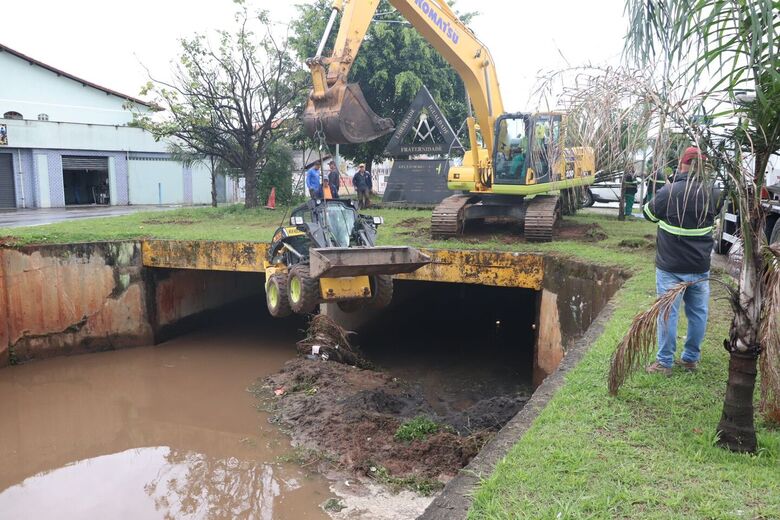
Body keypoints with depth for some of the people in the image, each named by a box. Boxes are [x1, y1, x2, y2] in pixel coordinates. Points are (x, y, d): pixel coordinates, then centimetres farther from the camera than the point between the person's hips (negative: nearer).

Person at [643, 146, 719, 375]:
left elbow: (648, 213, 1)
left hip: (671, 266, -5)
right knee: (698, 312, 14)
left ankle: (664, 362, 9)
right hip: (700, 266, 5)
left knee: (668, 313, 2)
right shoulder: (712, 194, 0)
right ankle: (691, 358, 26)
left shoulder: (668, 192, -16)